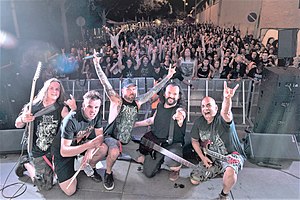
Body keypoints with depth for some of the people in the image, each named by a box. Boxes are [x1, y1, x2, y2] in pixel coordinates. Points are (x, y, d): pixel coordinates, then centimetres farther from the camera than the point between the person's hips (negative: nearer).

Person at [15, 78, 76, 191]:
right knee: (45, 185, -2)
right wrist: (23, 119, -23)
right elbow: (17, 125, 0)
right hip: (38, 152, -2)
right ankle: (26, 163, 23)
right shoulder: (33, 106, -7)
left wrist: (74, 109, -37)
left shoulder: (62, 108, -5)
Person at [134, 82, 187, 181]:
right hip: (156, 143, 5)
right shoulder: (160, 106, 6)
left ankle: (175, 169, 3)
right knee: (148, 173, 3)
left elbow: (181, 115, -31)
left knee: (170, 161, -37)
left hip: (173, 144, -5)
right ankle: (161, 160, 34)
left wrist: (180, 118, -50)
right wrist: (135, 124, 22)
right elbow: (152, 120, 20)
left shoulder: (180, 109, -10)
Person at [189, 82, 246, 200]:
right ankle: (219, 171, 28)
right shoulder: (198, 122, -5)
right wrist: (202, 157, -3)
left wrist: (227, 98, -70)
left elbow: (225, 112, -48)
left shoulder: (222, 119, -21)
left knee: (230, 171, -38)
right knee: (194, 180, 3)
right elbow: (194, 141, 8)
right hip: (211, 159, 6)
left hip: (231, 155, -5)